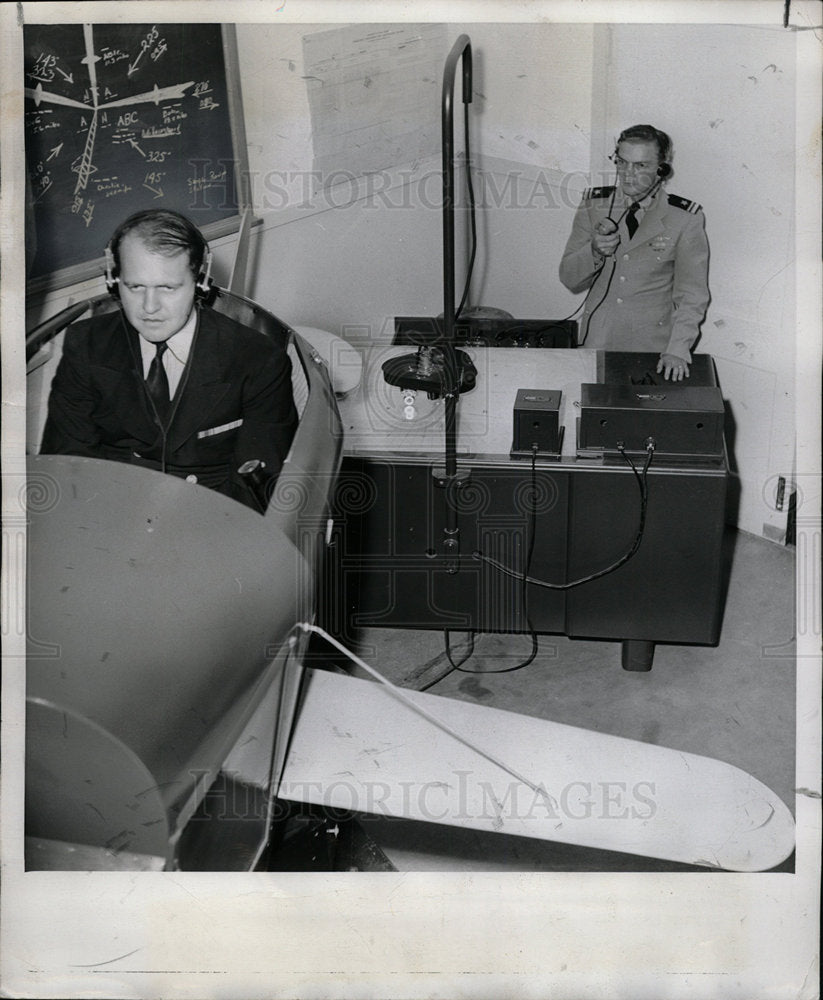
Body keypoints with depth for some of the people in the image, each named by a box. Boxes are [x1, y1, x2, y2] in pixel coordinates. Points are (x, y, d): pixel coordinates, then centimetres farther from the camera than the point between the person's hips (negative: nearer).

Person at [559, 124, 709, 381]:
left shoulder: (686, 217, -4)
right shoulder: (594, 204, 5)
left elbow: (692, 295, -4)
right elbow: (569, 279, 6)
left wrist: (677, 350, -16)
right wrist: (594, 251, -15)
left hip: (653, 347, -2)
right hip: (597, 341, 2)